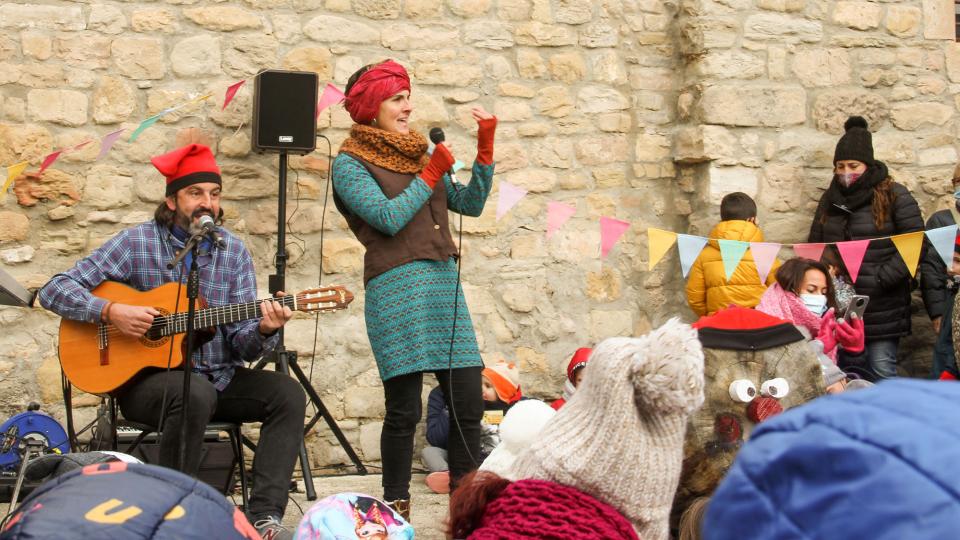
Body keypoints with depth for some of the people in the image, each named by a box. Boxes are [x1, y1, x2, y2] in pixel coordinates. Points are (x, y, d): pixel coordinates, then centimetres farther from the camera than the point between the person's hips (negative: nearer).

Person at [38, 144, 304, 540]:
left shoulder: (233, 251, 5)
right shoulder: (138, 243, -5)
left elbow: (242, 343, 1)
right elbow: (55, 291, -8)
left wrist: (263, 331, -23)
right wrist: (112, 312, -23)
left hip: (220, 377, 4)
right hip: (147, 377, -4)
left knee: (288, 394, -19)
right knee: (196, 394, -37)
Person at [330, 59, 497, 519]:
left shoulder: (417, 153, 19)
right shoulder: (350, 164, 1)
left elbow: (471, 203, 14)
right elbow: (390, 217, -12)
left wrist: (485, 147, 6)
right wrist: (432, 174, -4)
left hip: (444, 286, 6)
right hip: (397, 288, -6)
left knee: (468, 405, 1)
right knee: (404, 410, -5)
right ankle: (395, 510, 6)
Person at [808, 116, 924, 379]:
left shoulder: (894, 196, -4)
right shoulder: (830, 198, 13)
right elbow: (814, 245, 19)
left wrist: (882, 279, -15)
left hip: (881, 307, -5)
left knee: (882, 372, -5)